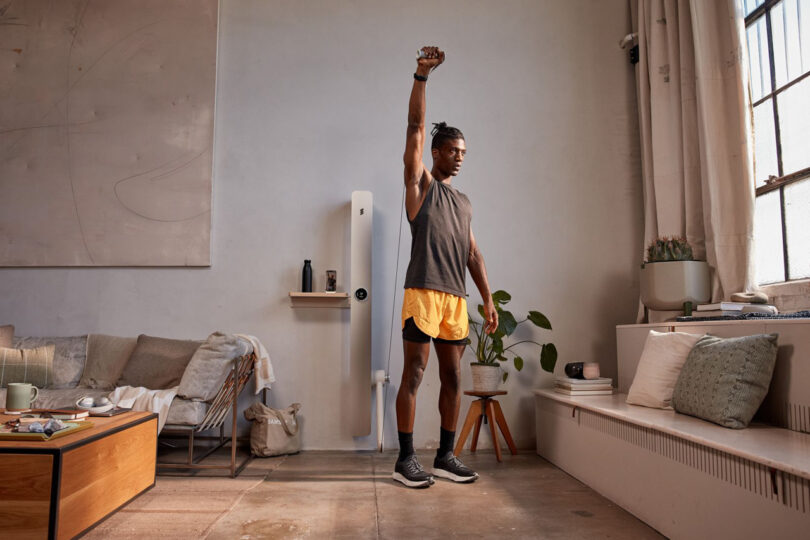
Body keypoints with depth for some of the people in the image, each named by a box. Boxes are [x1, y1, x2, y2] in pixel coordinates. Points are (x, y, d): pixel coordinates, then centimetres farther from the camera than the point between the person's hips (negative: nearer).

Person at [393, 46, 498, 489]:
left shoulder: (463, 202, 22)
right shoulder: (420, 184, 6)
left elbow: (472, 253, 19)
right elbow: (416, 128, -4)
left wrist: (487, 299, 12)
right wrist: (421, 77, -9)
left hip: (456, 297, 7)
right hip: (423, 292, -6)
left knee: (452, 377, 8)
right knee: (414, 374, -4)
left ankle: (445, 457, 19)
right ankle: (405, 459, 5)